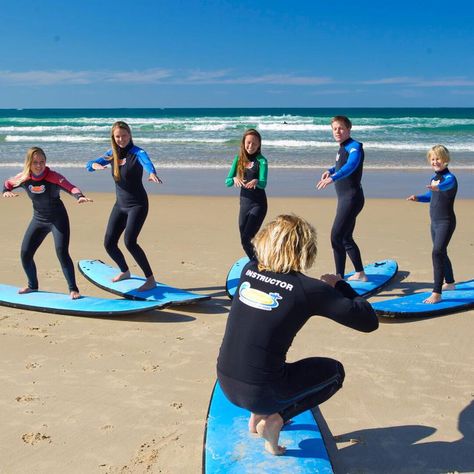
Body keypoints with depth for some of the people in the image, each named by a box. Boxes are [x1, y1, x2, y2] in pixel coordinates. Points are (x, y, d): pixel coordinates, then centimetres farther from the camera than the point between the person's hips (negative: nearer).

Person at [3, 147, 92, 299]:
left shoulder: (53, 176, -22)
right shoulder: (24, 178, -9)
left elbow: (71, 187, -37)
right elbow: (7, 184, 11)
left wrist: (79, 196, -57)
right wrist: (6, 192, -12)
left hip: (58, 219, -5)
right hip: (38, 219, 5)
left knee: (62, 252, -17)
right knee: (25, 254, 5)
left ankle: (73, 289, -4)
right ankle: (32, 285, 30)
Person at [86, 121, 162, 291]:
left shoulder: (137, 153, -15)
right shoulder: (112, 154, 3)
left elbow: (147, 162, -38)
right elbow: (89, 164, 1)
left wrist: (152, 173, -61)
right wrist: (95, 164, -24)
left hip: (138, 205, -6)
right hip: (120, 205, 7)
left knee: (130, 242, -23)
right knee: (109, 243, 6)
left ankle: (151, 279, -12)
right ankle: (125, 271, 33)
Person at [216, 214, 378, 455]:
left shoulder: (249, 270, 1)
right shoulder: (309, 289, -13)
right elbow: (369, 321, -8)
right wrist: (340, 285, 6)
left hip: (225, 382, 6)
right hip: (260, 392, -6)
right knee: (334, 371, 18)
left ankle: (258, 415, 21)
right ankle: (275, 418, 3)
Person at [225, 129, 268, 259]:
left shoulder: (261, 161, -8)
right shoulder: (239, 159, 4)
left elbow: (263, 183, -20)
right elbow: (227, 181, 1)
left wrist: (256, 181, -42)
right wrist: (234, 179, -22)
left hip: (258, 204, -5)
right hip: (244, 203, 5)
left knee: (247, 238, -17)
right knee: (244, 240, 11)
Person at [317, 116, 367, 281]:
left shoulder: (354, 147, -14)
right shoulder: (342, 148, 13)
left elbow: (350, 166, -35)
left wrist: (332, 178, -50)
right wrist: (330, 170, 15)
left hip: (352, 198, -10)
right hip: (344, 198, 10)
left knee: (336, 236, -16)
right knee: (345, 238, 17)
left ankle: (339, 277, -12)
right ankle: (360, 274, 29)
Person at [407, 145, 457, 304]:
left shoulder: (450, 177, -15)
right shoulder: (434, 178, 9)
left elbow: (447, 185, -40)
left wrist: (438, 187, -62)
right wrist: (417, 198, 7)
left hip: (446, 222, -9)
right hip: (435, 222, 9)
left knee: (437, 252, -20)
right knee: (441, 253, 22)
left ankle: (436, 293, -22)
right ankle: (449, 282, 43)